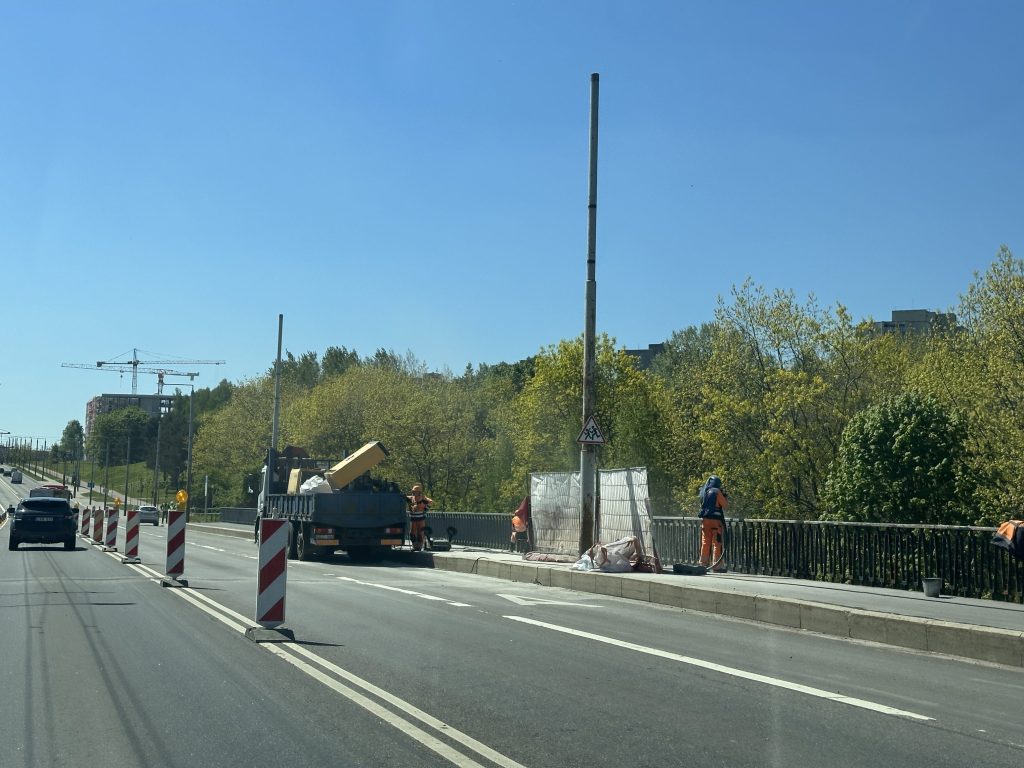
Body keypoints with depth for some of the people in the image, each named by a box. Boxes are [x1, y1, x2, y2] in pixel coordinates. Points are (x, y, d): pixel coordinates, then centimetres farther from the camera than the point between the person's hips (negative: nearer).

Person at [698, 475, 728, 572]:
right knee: (717, 543, -3)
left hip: (705, 519, 6)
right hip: (716, 520, -6)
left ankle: (703, 564, 13)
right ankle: (717, 566, -5)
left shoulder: (703, 491, 10)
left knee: (705, 542, 11)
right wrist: (725, 496, 9)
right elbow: (725, 504, -7)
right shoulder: (717, 491, -9)